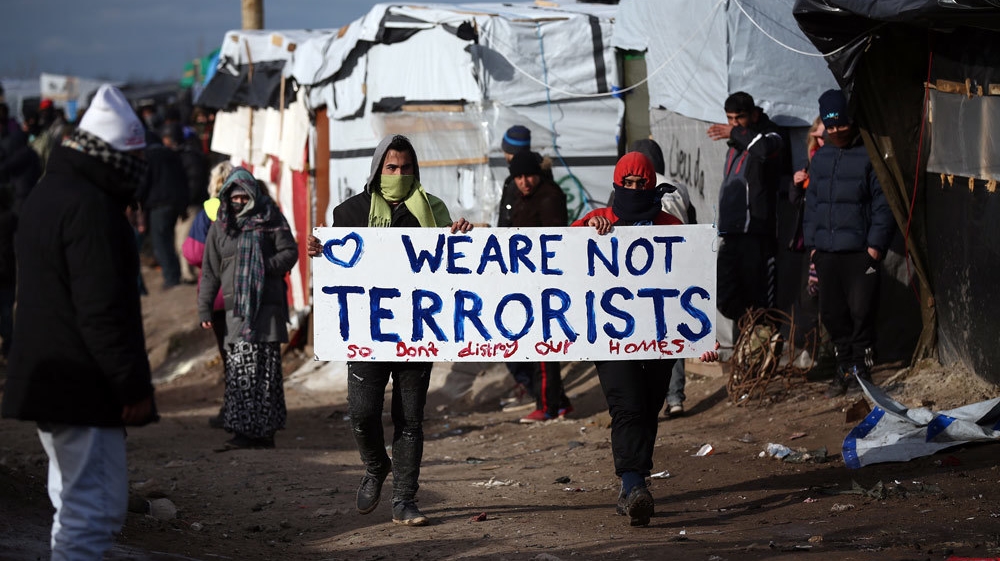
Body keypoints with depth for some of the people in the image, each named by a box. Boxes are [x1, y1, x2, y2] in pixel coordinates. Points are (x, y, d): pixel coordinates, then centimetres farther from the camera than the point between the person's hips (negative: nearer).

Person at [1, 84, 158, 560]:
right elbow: (103, 311, -23)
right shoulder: (90, 208, -18)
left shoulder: (46, 195, 16)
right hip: (82, 388, -11)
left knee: (76, 502, 20)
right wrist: (133, 386, -18)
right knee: (97, 508, -11)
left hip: (44, 379, 11)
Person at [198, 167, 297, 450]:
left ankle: (263, 431, -1)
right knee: (239, 367, -4)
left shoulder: (271, 219, 5)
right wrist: (205, 308, 8)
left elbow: (290, 252, 3)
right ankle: (245, 430, -1)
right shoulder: (219, 227, 12)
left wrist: (267, 267, -14)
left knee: (266, 368, -3)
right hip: (236, 307, 3)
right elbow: (210, 271, 13)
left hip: (267, 303, -3)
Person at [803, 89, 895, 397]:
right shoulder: (820, 158, 14)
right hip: (826, 252, 6)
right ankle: (844, 368, 19)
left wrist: (876, 243, -11)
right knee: (832, 313, 8)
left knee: (861, 311, -8)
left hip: (861, 252, -6)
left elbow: (883, 204, -6)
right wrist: (811, 242, 15)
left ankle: (862, 366, 3)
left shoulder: (869, 155, -4)